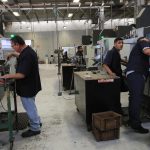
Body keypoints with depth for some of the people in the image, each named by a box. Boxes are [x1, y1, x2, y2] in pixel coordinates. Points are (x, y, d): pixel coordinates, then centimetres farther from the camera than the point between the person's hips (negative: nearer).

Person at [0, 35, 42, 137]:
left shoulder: (27, 55, -28)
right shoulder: (28, 50, 4)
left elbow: (21, 74, -29)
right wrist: (13, 54, 15)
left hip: (27, 87, -10)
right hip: (31, 85, 10)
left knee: (30, 107, 5)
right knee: (31, 105, 24)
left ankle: (35, 128, 20)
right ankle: (37, 121, 40)